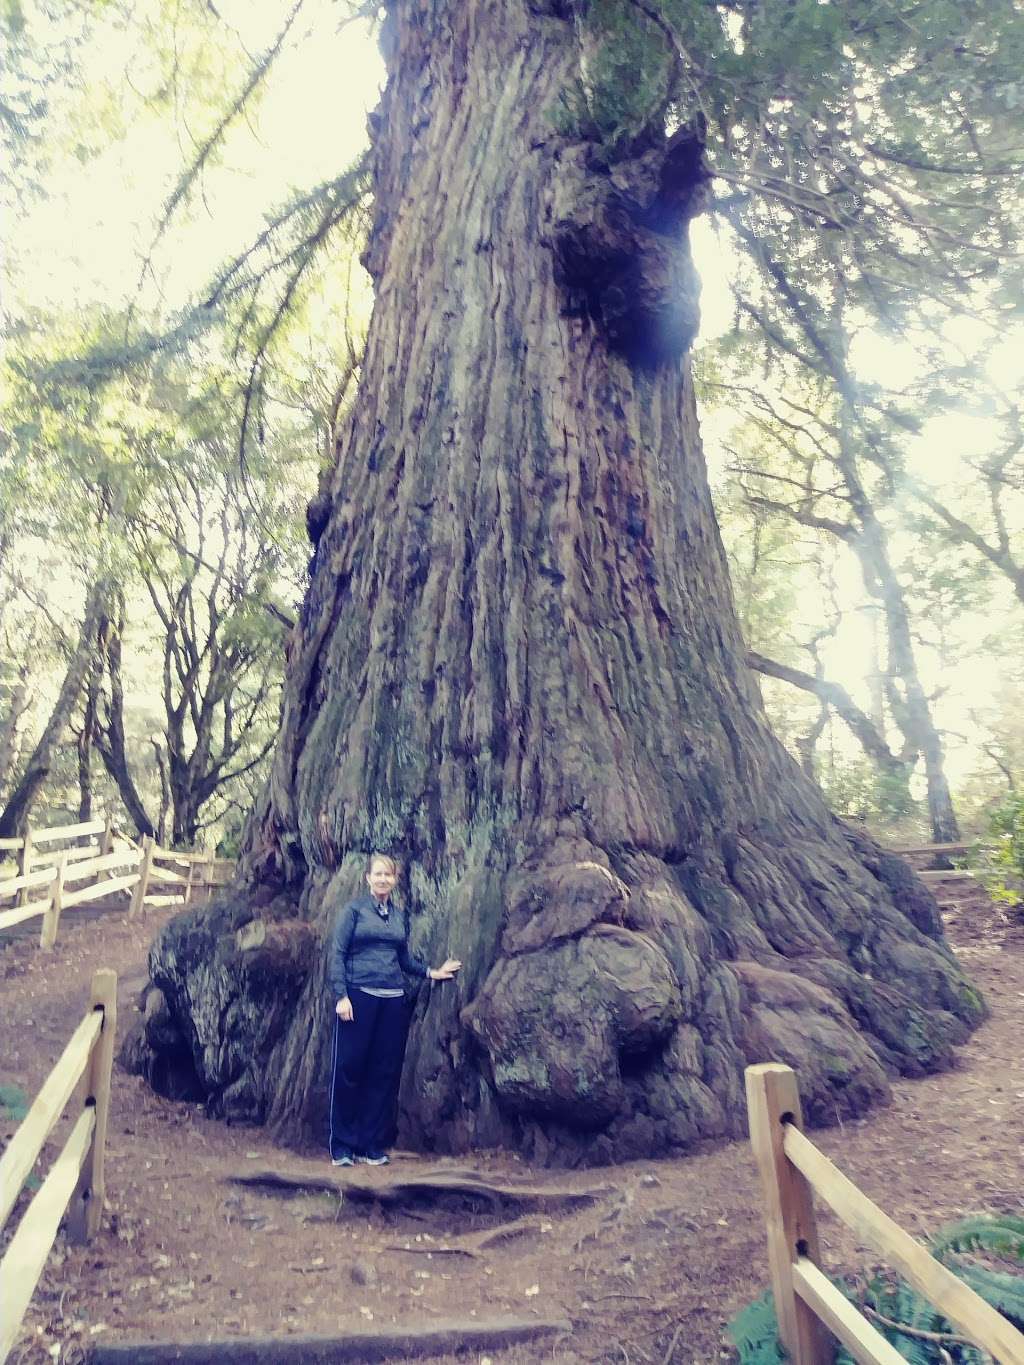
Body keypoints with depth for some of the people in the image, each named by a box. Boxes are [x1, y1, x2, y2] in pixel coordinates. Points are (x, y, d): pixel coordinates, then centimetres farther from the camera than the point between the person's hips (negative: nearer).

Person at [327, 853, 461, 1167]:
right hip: (359, 996, -4)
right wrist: (341, 996, -13)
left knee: (386, 1072, 7)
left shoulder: (401, 915, 12)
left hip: (393, 1000, 5)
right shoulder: (354, 909, -1)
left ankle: (373, 1145, 19)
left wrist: (432, 972, 9)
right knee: (349, 1069, -1)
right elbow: (336, 955, -6)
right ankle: (342, 1147, 13)